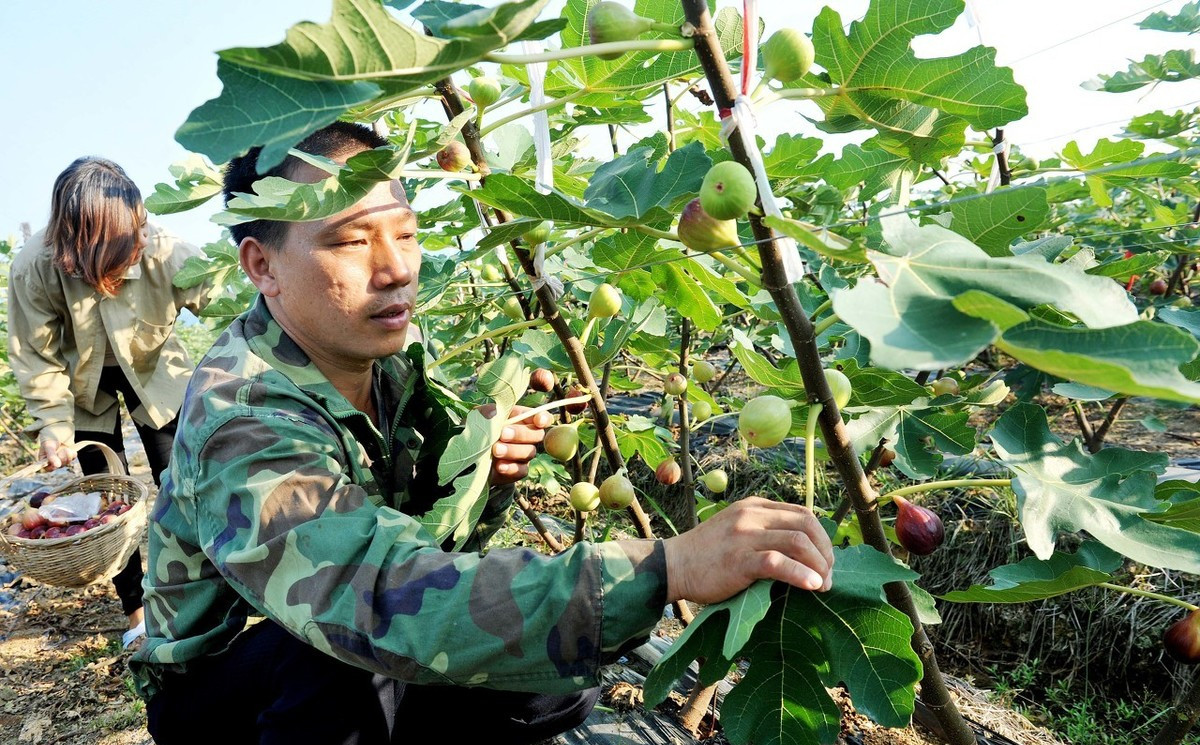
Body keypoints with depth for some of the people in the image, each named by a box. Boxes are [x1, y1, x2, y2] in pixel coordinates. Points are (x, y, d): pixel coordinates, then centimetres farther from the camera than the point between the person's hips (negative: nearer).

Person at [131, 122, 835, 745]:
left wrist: (484, 476, -26)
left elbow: (429, 542, -3)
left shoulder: (385, 361, -9)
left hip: (361, 681, 6)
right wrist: (668, 566, -55)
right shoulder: (238, 420, -32)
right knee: (346, 653, -36)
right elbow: (386, 599, -48)